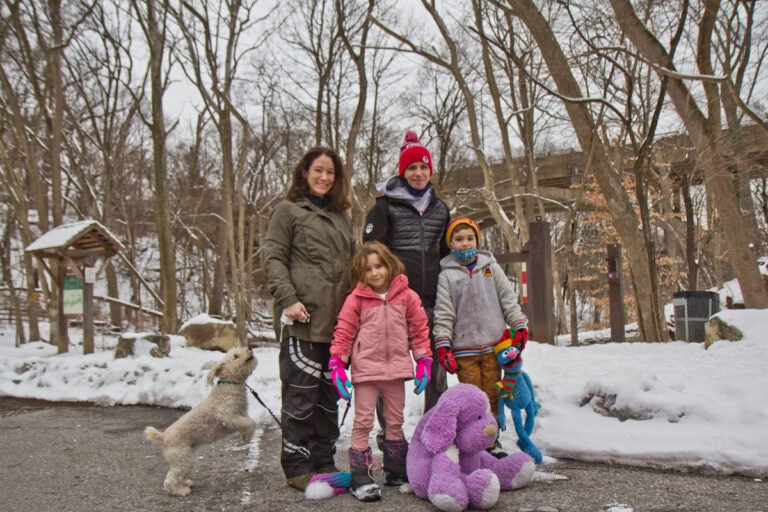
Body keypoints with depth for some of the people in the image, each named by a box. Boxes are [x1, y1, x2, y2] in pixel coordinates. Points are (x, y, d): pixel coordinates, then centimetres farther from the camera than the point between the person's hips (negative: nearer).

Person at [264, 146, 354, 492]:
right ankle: (298, 468, 6)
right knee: (301, 395, -4)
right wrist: (288, 299, -17)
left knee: (329, 394, 11)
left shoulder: (341, 215, 22)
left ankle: (324, 462, 21)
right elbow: (274, 258, -5)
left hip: (337, 319, 6)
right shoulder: (288, 211, 3)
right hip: (302, 320, -6)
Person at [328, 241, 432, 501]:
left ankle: (396, 471, 28)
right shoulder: (356, 299, -4)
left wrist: (423, 361, 3)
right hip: (365, 368, -3)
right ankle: (360, 478, 2)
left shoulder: (407, 296, 1)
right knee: (363, 421, -3)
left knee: (395, 421, 14)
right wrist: (337, 364, -7)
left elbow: (419, 330, 7)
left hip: (396, 367, 3)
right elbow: (343, 332, -2)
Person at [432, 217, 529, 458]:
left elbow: (508, 299, 11)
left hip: (493, 344, 2)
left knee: (492, 395, 8)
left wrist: (520, 327, 2)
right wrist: (443, 345, -7)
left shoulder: (490, 267, 9)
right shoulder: (447, 275, 2)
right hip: (464, 348, -2)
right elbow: (443, 313, -1)